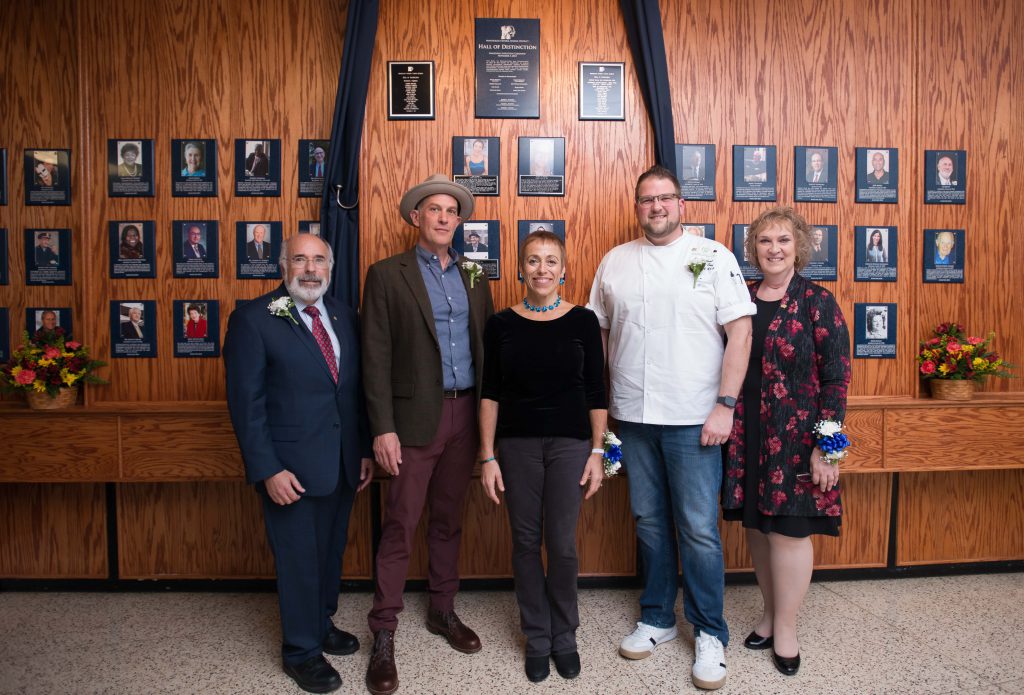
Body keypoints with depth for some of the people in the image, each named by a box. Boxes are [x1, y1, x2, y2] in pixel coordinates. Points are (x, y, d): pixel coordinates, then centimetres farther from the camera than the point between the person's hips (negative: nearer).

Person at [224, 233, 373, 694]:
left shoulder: (344, 317, 7)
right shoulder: (253, 319, -10)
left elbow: (356, 390, 10)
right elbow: (246, 402, -12)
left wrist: (365, 450, 8)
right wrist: (267, 470, -16)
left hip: (342, 465, 5)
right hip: (290, 469, -5)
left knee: (331, 552, 19)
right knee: (298, 558, 8)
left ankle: (322, 625, 41)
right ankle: (301, 651, 28)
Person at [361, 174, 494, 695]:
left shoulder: (473, 277, 12)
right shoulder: (387, 275, -2)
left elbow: (486, 346, 12)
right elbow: (376, 357, -7)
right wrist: (383, 428, -13)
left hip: (465, 413, 5)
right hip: (416, 417, -4)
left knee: (448, 520, 16)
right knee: (400, 525, 0)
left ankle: (442, 611, 32)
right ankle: (383, 636, 13)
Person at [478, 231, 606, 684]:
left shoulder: (583, 321, -1)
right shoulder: (501, 324, 1)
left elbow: (595, 392, 2)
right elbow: (490, 393, 3)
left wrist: (597, 452, -1)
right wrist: (487, 456, 0)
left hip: (570, 443, -1)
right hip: (517, 445, 1)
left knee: (562, 544, 3)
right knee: (526, 542, 9)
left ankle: (564, 636, 26)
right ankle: (537, 638, 27)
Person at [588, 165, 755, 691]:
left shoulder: (713, 257, -1)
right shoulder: (614, 262, 10)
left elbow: (740, 330, -6)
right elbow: (596, 331, 13)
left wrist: (725, 404, -12)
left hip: (693, 419, -3)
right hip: (632, 416, 4)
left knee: (699, 529, 1)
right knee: (649, 522, 14)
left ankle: (709, 633, 20)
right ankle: (657, 619, 30)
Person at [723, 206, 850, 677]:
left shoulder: (817, 302, -6)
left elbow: (837, 378, -9)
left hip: (797, 434, -4)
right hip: (747, 433, 4)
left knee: (789, 527, 4)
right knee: (757, 524, 13)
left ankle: (785, 628, 22)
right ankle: (769, 612, 32)